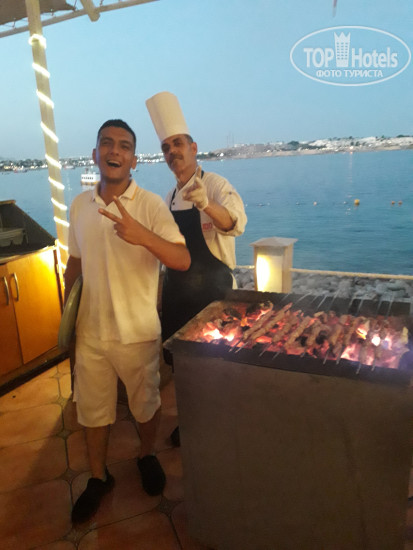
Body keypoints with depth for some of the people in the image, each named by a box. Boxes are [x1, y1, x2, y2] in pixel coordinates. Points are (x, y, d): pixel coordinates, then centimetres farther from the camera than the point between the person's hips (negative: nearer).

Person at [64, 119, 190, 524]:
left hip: (137, 333, -3)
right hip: (89, 332, 4)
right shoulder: (79, 205, 2)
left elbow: (182, 261, -21)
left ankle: (147, 456, 46)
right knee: (92, 409, 17)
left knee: (145, 403, 16)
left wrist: (142, 235, -38)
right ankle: (98, 477, 41)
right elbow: (75, 263, 12)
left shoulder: (150, 205, -12)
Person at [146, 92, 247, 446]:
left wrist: (206, 204, -51)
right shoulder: (171, 196, 10)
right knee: (179, 357, 15)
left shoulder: (215, 185, -12)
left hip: (212, 288, -7)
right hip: (177, 289, 7)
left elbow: (235, 224, -33)